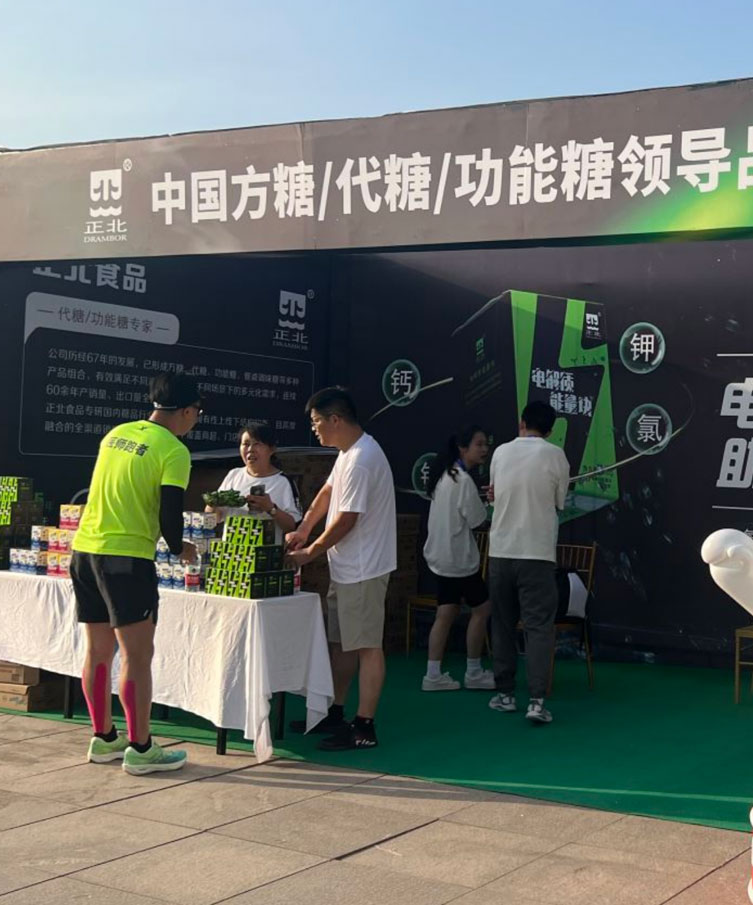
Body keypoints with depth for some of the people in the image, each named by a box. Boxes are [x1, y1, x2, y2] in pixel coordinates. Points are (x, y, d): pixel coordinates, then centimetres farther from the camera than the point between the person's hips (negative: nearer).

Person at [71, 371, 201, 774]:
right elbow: (170, 513, -13)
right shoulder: (173, 452, -10)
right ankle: (140, 748, 5)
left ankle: (104, 739, 25)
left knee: (99, 651, 15)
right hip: (126, 558, -8)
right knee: (138, 655, 0)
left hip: (84, 550, 8)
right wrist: (179, 548, 7)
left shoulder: (117, 434, 12)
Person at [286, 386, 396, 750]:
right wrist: (302, 529, 10)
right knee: (340, 641, 17)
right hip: (345, 568, 11)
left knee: (366, 645, -5)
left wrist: (310, 552, -10)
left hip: (363, 569, -11)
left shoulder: (361, 460, -22)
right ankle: (334, 713, 28)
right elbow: (327, 492, 21)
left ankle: (365, 727, -2)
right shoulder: (347, 453, 11)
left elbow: (346, 519, -21)